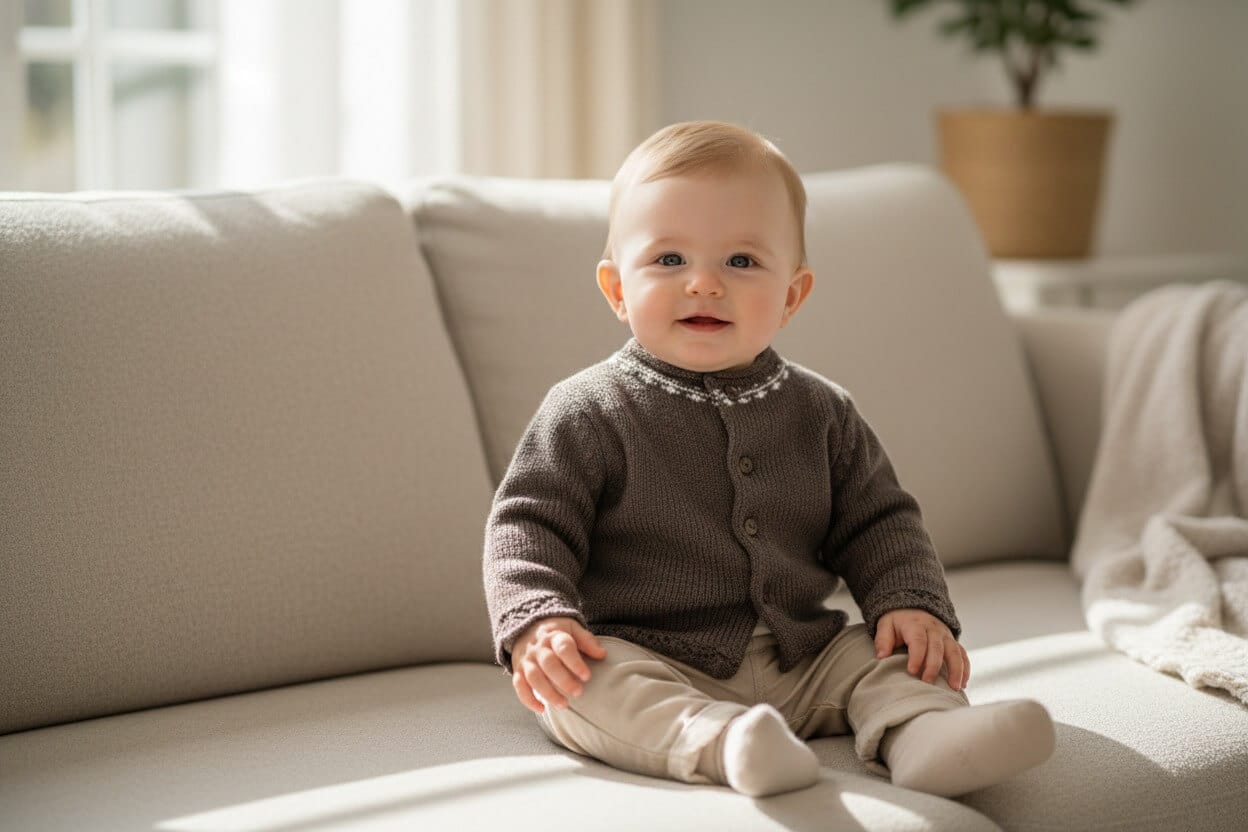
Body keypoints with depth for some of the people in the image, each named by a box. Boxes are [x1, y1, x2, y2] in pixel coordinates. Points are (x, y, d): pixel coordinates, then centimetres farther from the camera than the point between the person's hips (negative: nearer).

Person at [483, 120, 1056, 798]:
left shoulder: (821, 413, 9)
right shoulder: (588, 413, -3)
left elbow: (877, 522, 13)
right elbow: (529, 525, -5)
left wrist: (911, 602, -5)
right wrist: (537, 621, -23)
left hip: (799, 665, 4)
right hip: (649, 662, -4)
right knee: (587, 687, -32)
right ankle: (721, 745, -51)